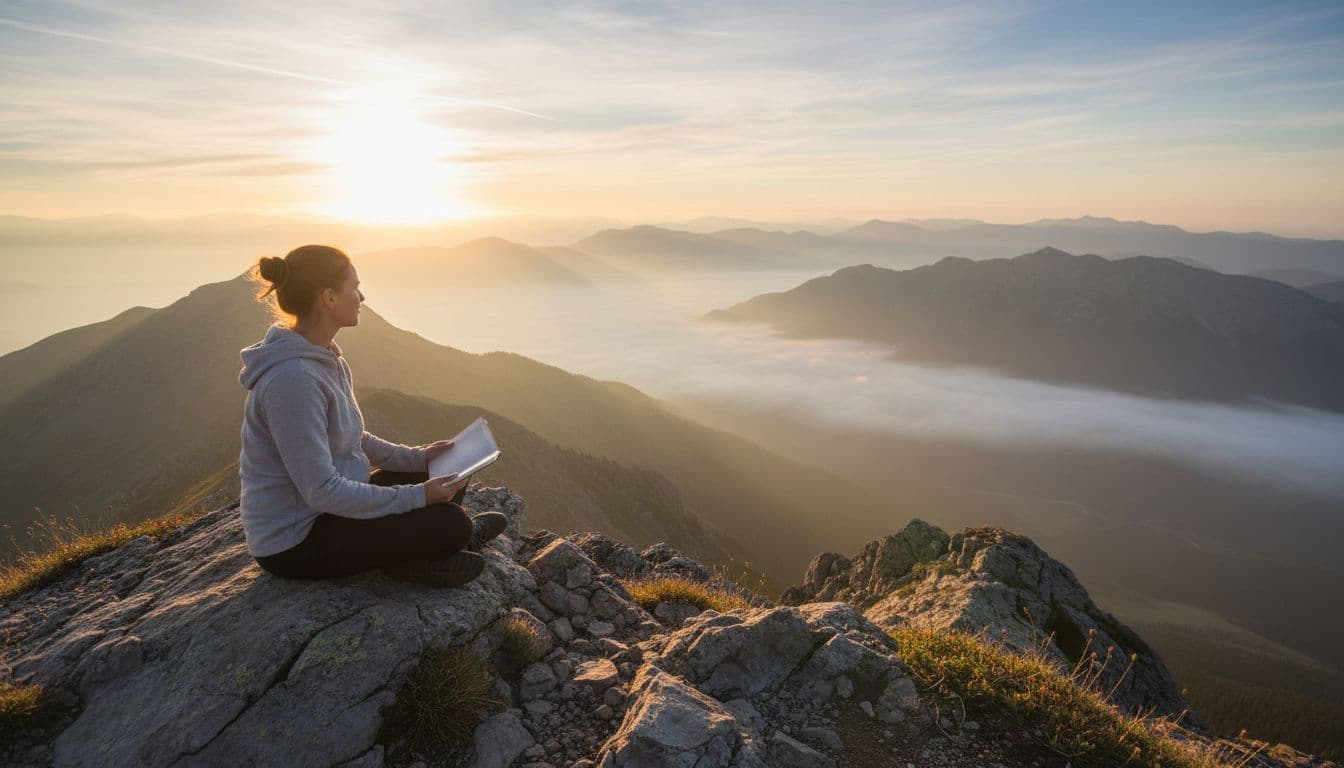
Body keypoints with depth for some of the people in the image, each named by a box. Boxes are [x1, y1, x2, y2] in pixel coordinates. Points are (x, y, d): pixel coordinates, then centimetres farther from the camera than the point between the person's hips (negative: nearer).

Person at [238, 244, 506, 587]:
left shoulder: (325, 357, 3)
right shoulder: (292, 378, -28)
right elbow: (321, 491, -28)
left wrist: (417, 457, 6)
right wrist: (417, 496, -24)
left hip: (327, 507, 10)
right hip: (294, 542, -10)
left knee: (451, 476, 10)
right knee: (450, 522, -20)